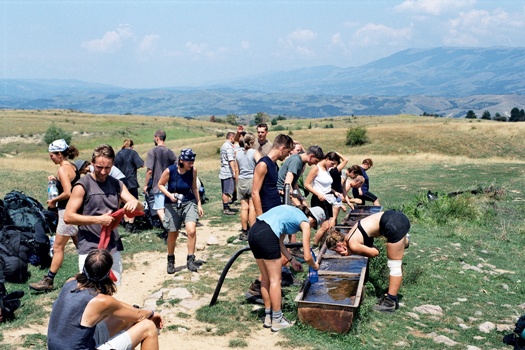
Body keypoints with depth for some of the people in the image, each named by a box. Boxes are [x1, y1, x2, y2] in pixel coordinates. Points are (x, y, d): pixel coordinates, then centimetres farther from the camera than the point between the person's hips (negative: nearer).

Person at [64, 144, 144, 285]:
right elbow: (68, 217, -12)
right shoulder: (83, 185, -6)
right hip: (90, 249, -5)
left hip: (113, 249, 5)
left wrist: (135, 203, -16)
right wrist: (97, 219, -19)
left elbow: (141, 208, 7)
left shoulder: (117, 185, 9)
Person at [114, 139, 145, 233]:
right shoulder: (133, 152, -5)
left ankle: (126, 223, 19)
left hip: (121, 182, 5)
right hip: (131, 182, -5)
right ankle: (131, 225, -5)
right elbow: (141, 164, -13)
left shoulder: (118, 154, 10)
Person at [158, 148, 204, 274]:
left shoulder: (193, 170, -10)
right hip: (173, 204, -1)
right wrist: (169, 195, -20)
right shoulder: (170, 171, -18)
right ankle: (170, 260, 33)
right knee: (173, 235, 9)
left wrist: (199, 204, 5)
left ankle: (190, 260, -3)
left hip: (189, 202, 1)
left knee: (192, 231, -18)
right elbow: (160, 185, -4)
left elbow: (194, 187, 4)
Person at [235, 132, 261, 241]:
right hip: (252, 180, -4)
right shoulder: (254, 152, -8)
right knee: (252, 207, -2)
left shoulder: (238, 154, 7)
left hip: (241, 182, 4)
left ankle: (244, 232, 13)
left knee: (244, 207, 7)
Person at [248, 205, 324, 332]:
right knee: (275, 280, 6)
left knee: (265, 279, 19)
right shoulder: (305, 223, 7)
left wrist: (291, 260, 29)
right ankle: (277, 321, 16)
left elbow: (279, 242, 27)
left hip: (253, 231, 8)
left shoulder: (293, 213, 28)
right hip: (266, 235, -8)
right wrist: (315, 265, 27)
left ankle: (268, 317, 30)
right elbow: (307, 257, 6)